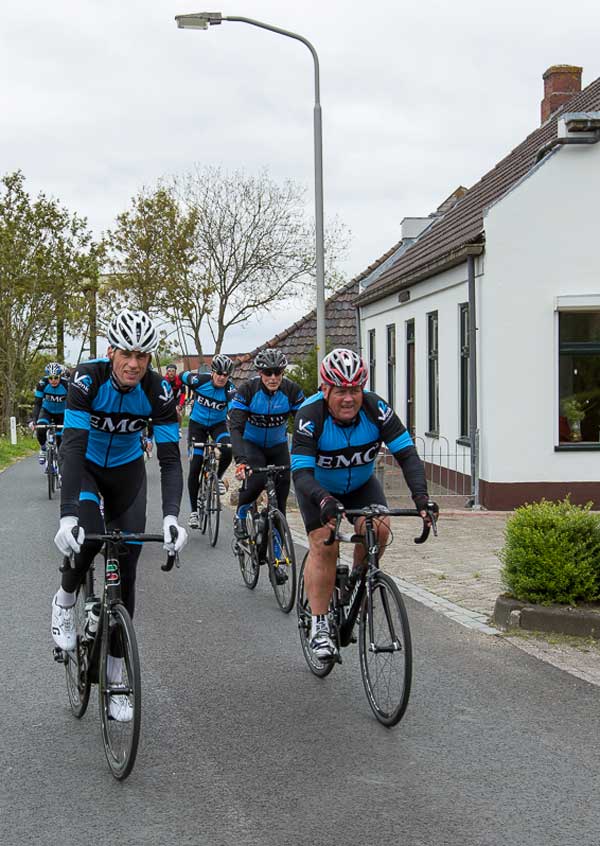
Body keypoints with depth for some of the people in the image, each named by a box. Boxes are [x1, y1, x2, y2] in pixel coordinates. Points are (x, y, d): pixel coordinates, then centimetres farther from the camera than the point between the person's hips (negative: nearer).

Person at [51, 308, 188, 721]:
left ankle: (115, 677, 6)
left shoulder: (158, 391, -24)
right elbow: (73, 447, -37)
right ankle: (65, 602, 1)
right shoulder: (88, 380, -29)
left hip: (127, 472, 2)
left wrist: (172, 516, -40)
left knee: (126, 569, -3)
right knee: (88, 533, -32)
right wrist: (67, 515, -48)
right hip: (85, 466, -2)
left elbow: (170, 458, -25)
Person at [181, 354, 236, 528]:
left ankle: (218, 477, 1)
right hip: (197, 424, 0)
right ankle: (194, 511, 4)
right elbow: (182, 376, 1)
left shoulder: (230, 389, -22)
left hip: (218, 424, 0)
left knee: (227, 450, -31)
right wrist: (193, 393, 13)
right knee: (194, 469, -7)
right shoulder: (199, 380, -21)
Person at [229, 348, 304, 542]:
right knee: (257, 479, -27)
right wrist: (241, 459, -47)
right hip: (251, 444, -2)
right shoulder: (247, 389, -26)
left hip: (278, 445, 2)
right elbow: (235, 427, -32)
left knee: (282, 487, -10)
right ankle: (240, 515, 3)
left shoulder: (292, 390, -21)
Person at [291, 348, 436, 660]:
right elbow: (301, 473, -38)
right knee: (323, 544, -19)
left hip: (361, 485, 2)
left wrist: (420, 495, -45)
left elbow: (407, 455, -28)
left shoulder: (376, 409, -26)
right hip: (318, 489, -2)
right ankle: (319, 625, -9)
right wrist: (324, 501, -58)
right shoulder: (310, 416, -32)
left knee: (378, 528, -23)